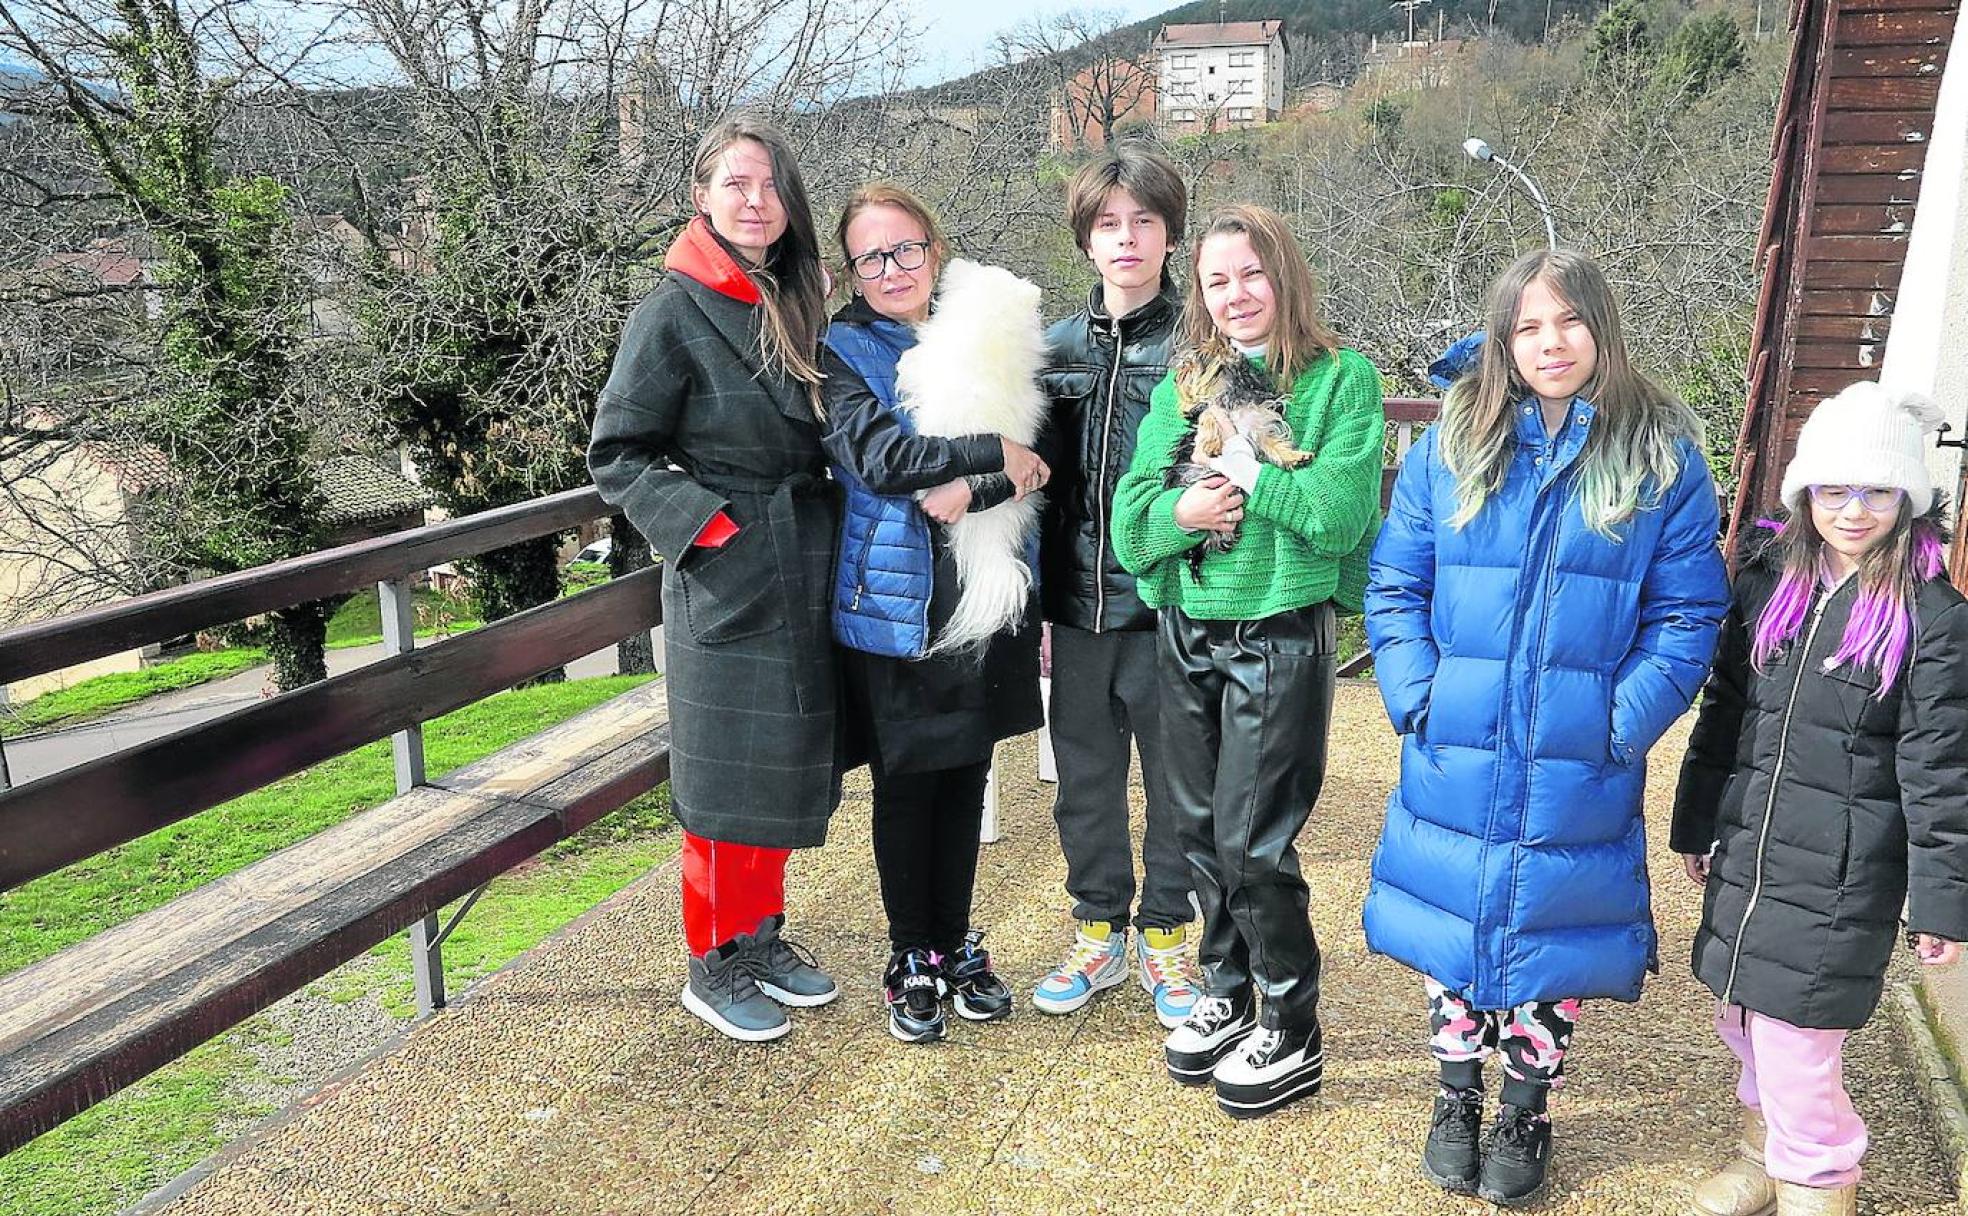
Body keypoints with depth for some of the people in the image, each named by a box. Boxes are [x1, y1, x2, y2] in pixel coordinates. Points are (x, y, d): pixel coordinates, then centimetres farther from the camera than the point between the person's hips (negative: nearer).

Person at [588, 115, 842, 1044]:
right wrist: (708, 528, -17)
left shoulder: (799, 304, 10)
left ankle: (763, 936, 31)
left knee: (789, 768, 15)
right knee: (729, 777, 2)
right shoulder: (676, 312, -10)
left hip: (807, 574, 7)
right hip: (728, 580, -7)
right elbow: (617, 452, -10)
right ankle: (713, 965, 18)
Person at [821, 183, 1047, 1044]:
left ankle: (955, 943, 31)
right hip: (893, 607, -3)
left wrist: (973, 492, -21)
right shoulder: (843, 351, -3)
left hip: (985, 603, 3)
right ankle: (910, 959, 24)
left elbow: (1032, 462, -3)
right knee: (903, 786, 6)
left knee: (966, 777, 14)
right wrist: (994, 454, -19)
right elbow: (875, 453, -20)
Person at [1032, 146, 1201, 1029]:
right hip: (1079, 601, 4)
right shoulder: (1058, 348, 8)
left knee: (1178, 778, 9)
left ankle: (1163, 935, 28)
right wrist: (1034, 596, 8)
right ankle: (1101, 930, 32)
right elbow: (1040, 473, 11)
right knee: (1084, 777, 14)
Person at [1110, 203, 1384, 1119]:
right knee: (1201, 831, 14)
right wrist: (1184, 510, -17)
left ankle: (1291, 1035, 17)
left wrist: (1243, 470, -14)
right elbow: (1132, 517, 3)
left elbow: (1342, 509, -17)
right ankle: (1227, 993, 34)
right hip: (1186, 632, 5)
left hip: (1281, 636, -5)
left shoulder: (1341, 378, -4)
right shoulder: (1181, 385, 10)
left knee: (1252, 842, -1)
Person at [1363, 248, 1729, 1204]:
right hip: (1454, 761, 1)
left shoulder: (1666, 458, -2)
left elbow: (1688, 615, -3)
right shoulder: (1452, 445, 1)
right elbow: (1395, 583, 2)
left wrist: (1621, 723, -13)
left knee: (1548, 940, 12)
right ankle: (1458, 1093, 37)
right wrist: (1418, 694, -9)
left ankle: (1526, 1113, 35)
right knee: (1451, 927, 14)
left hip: (1579, 773, -1)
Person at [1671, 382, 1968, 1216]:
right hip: (1745, 852, 5)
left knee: (1796, 1049, -1)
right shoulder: (1767, 583, 5)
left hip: (1841, 878, -5)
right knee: (1741, 1021, 18)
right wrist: (1696, 826, 15)